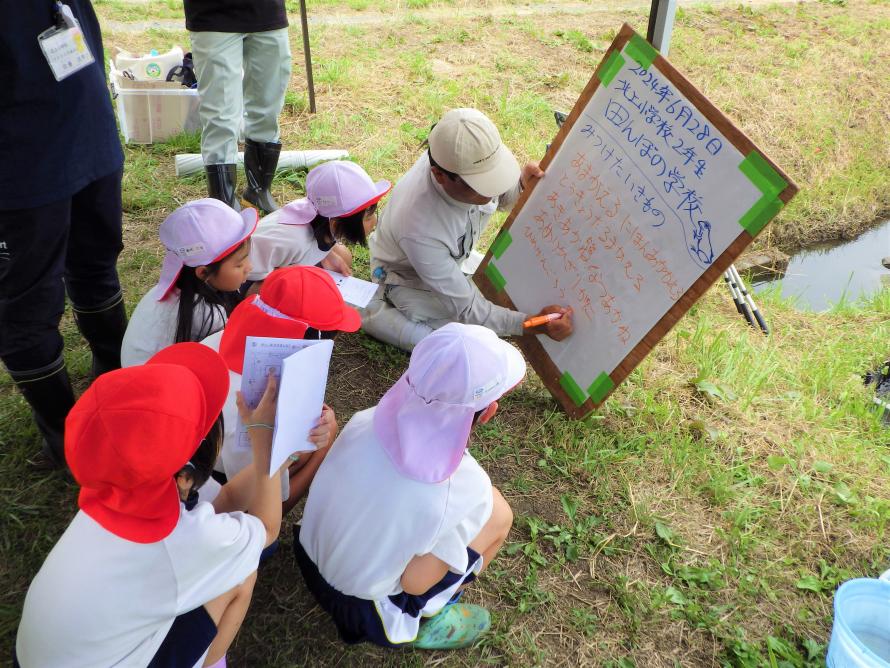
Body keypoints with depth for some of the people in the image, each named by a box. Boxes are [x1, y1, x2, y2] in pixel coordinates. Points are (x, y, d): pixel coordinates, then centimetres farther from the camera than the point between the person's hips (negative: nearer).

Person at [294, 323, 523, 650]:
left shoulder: (364, 422, -19)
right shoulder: (464, 488, -32)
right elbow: (414, 584, -19)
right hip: (362, 612, -5)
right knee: (497, 514, 2)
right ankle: (424, 621, 12)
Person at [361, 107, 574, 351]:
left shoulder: (472, 160, -30)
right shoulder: (420, 229, -45)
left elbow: (502, 197, -4)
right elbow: (468, 308, -34)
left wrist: (522, 184, -28)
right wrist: (534, 324, -42)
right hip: (409, 274, -7)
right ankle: (381, 316, 1)